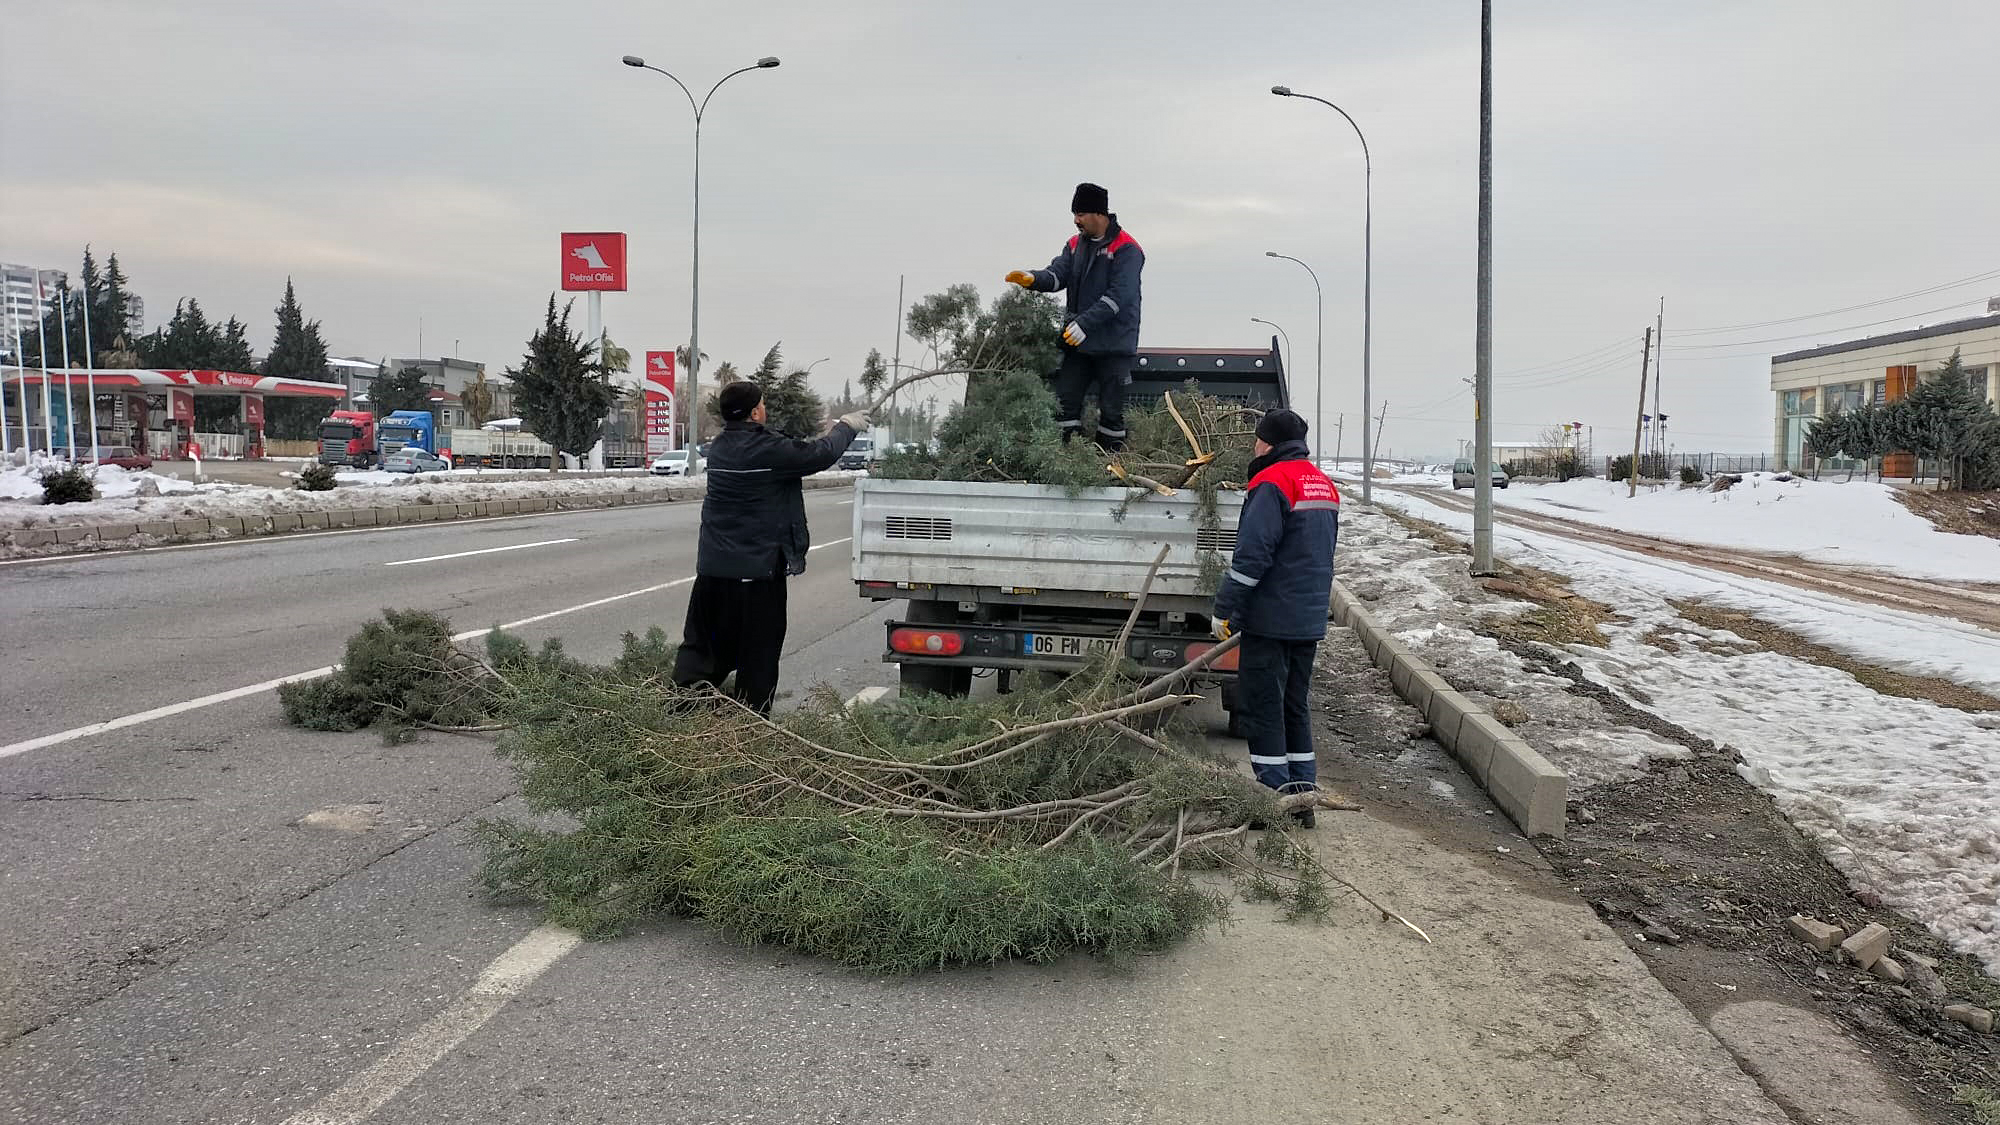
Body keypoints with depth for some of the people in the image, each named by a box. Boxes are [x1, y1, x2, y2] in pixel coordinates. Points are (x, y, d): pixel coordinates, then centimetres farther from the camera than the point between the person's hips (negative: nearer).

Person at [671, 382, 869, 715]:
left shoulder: (719, 448, 8)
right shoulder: (768, 450, -17)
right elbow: (820, 455, -8)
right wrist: (846, 426, 10)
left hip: (712, 567, 7)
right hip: (758, 569, -7)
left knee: (700, 647, 13)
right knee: (758, 655, 5)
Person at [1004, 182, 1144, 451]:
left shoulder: (1126, 249, -11)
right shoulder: (1075, 245, 12)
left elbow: (1119, 296, -20)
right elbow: (1058, 275, 1)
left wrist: (1085, 323, -27)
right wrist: (1033, 279, -21)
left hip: (1113, 346, -6)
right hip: (1077, 341, 7)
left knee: (1111, 409, 1)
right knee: (1065, 401, 5)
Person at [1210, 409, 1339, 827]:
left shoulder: (1272, 484, -13)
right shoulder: (1324, 486, 16)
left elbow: (1252, 555, -20)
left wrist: (1224, 610, -14)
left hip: (1272, 620, -9)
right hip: (1310, 620, 9)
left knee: (1262, 709, -2)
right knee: (1295, 708, 15)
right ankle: (1303, 795, 18)